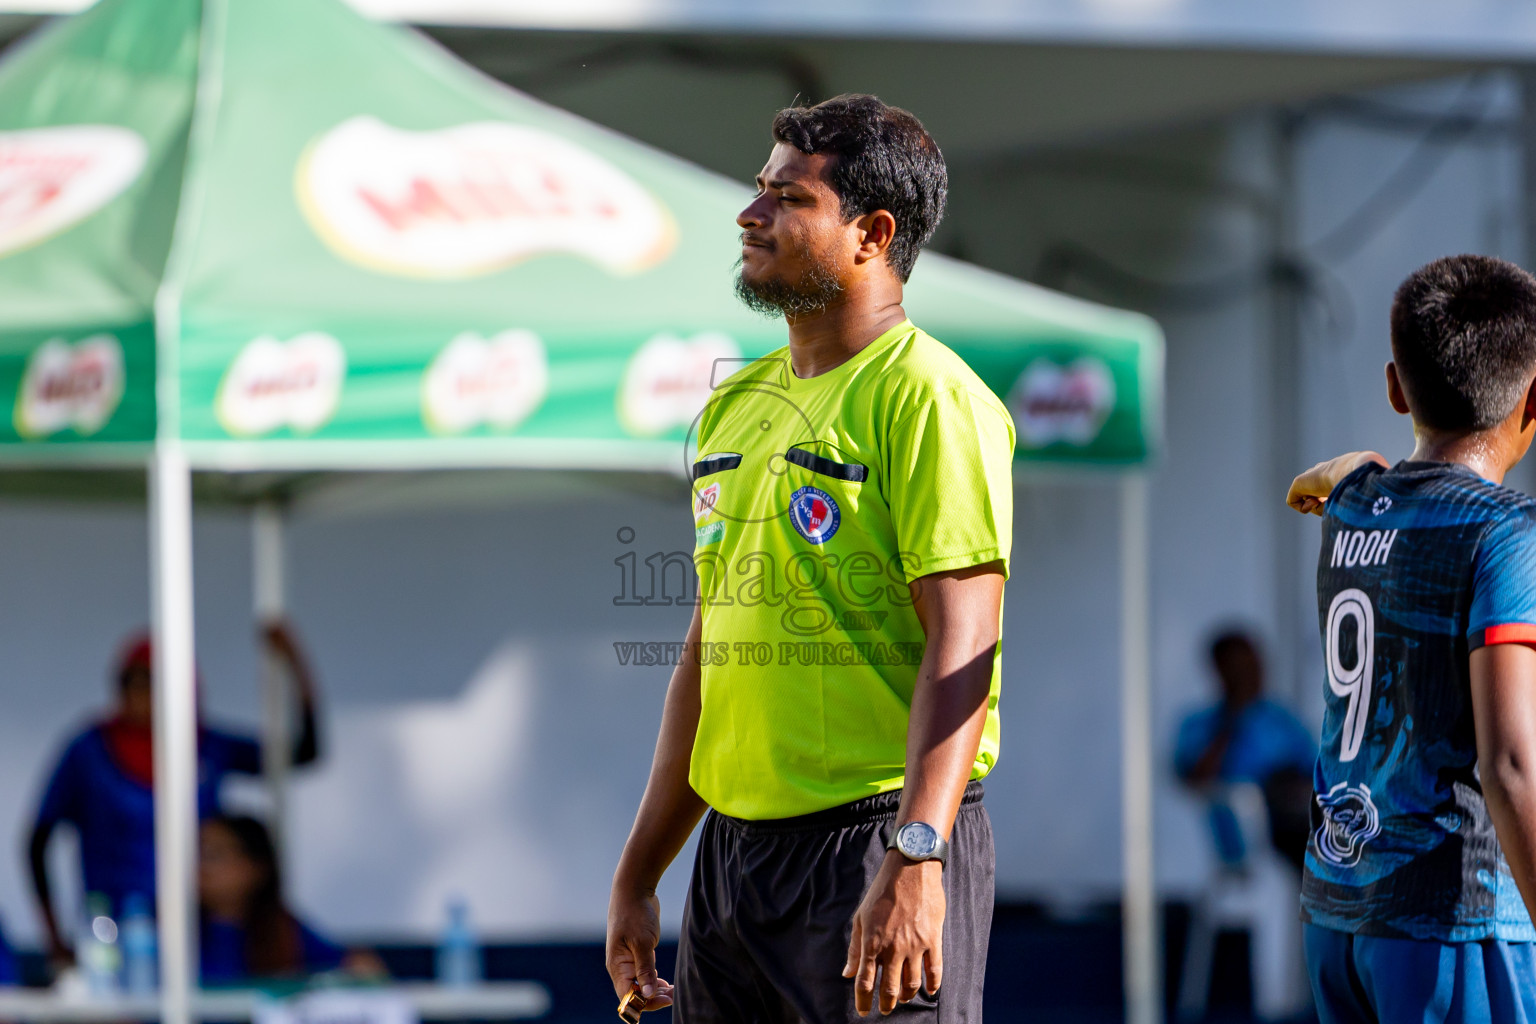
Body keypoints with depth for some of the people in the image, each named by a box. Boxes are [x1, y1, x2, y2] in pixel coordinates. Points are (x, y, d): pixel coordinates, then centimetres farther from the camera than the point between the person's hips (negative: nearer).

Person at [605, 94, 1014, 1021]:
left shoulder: (926, 398, -9)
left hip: (877, 838, -8)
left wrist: (914, 861, -28)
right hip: (731, 847, 8)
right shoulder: (735, 407, 16)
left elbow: (960, 648, -18)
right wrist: (638, 875, 18)